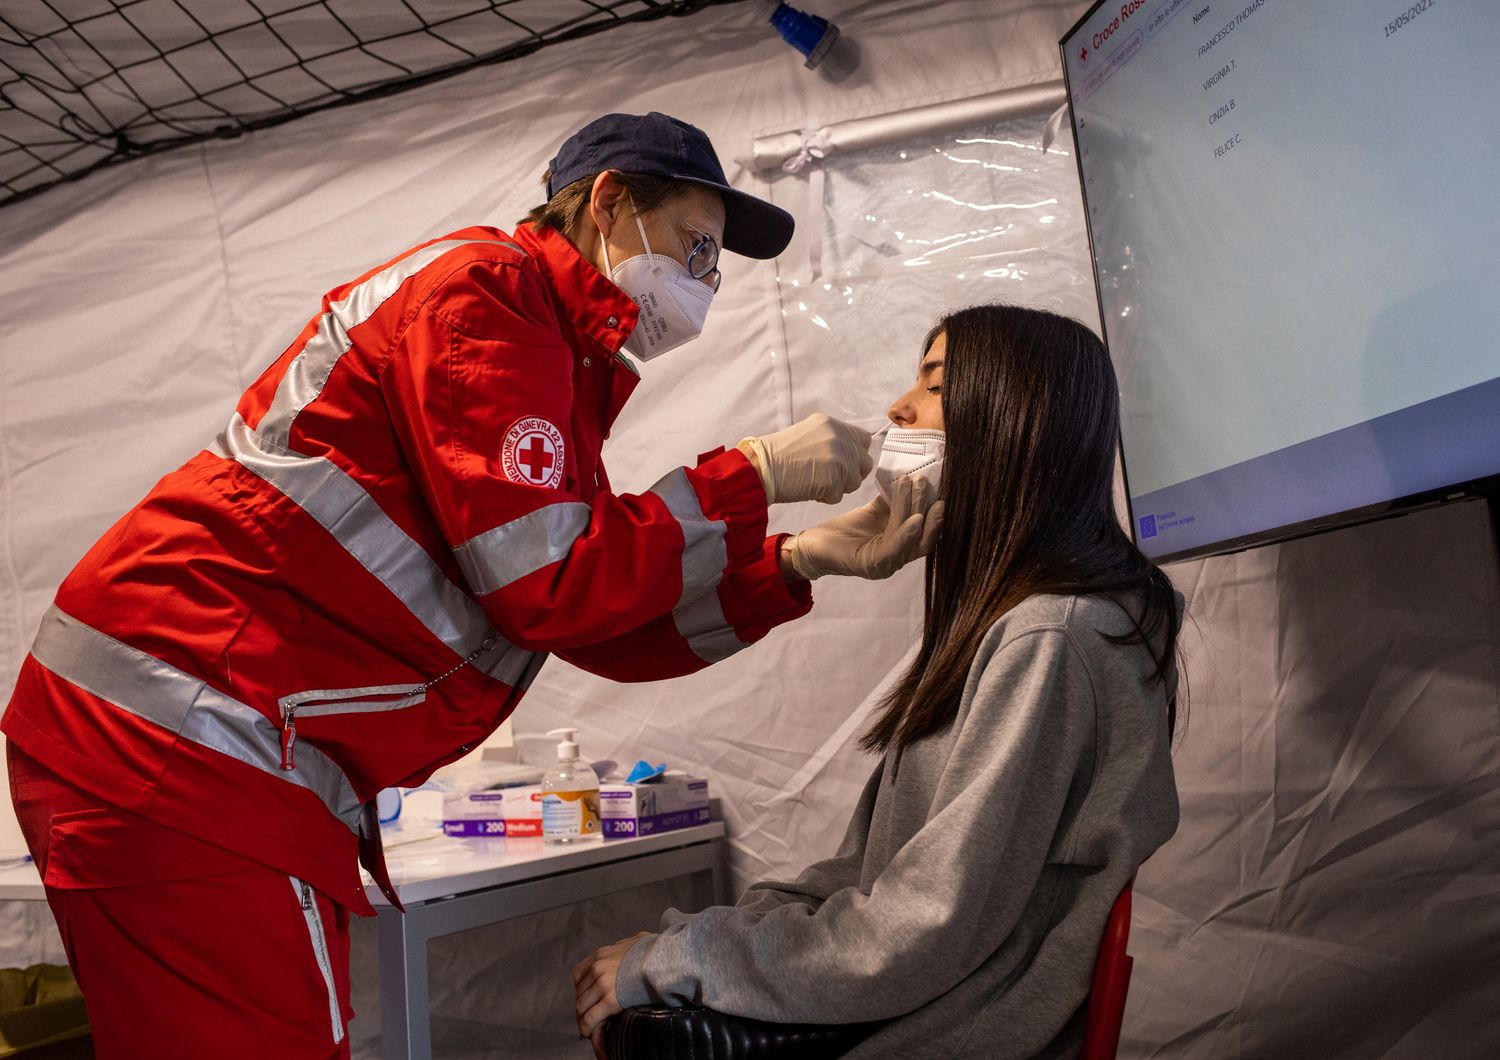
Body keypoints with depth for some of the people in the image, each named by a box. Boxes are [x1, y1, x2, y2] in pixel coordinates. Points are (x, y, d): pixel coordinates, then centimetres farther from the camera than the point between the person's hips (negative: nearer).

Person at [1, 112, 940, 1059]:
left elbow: (616, 635, 11)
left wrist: (813, 561, 5)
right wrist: (755, 478, -11)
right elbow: (548, 588, -20)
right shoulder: (487, 284, -11)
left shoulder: (561, 366, 18)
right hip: (174, 746, -10)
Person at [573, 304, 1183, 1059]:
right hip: (917, 996, 8)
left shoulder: (1049, 640, -22)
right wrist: (707, 931, 0)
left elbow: (921, 934, -23)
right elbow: (897, 856, 9)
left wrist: (670, 961, -13)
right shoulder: (1008, 614, 9)